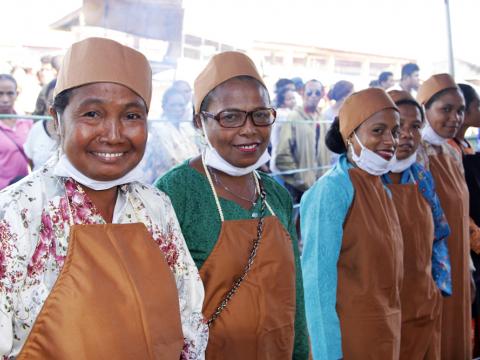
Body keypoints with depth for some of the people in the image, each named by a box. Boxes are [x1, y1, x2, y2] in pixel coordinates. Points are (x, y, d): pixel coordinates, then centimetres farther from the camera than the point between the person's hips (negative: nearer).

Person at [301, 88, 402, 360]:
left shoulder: (382, 189, 6)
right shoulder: (332, 189, -17)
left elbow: (384, 263, 11)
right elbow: (318, 276, -19)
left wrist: (390, 325, 11)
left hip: (386, 329, 7)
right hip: (347, 333, -7)